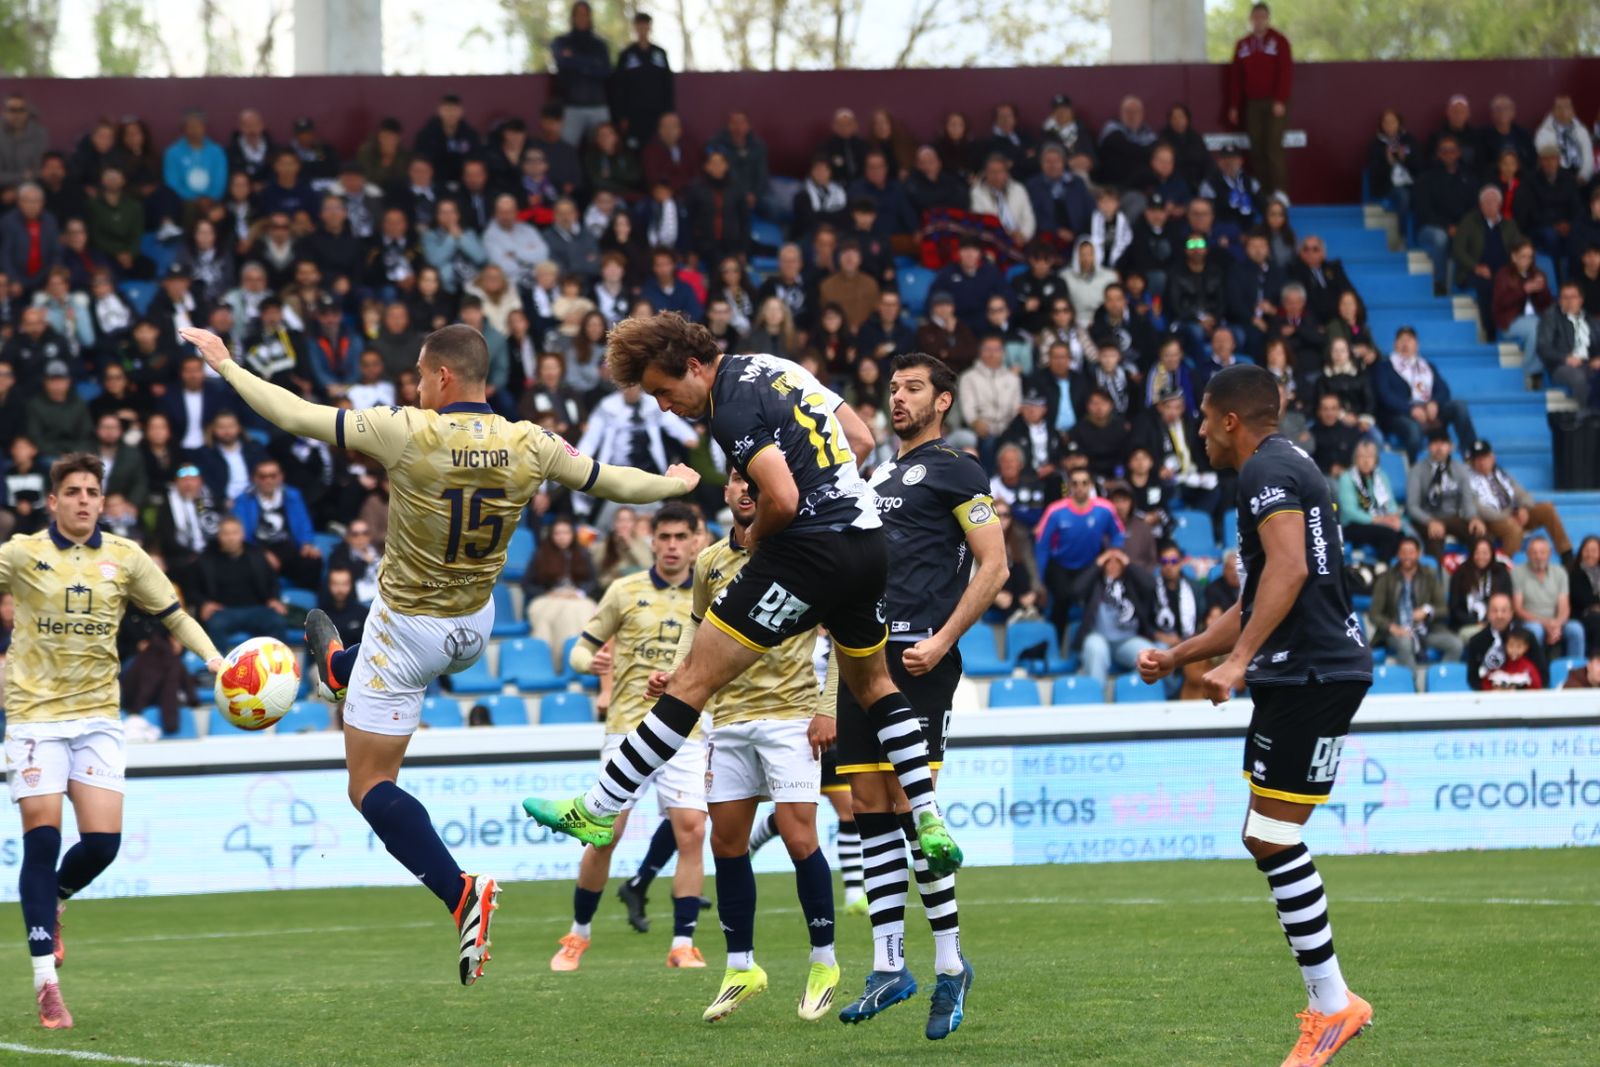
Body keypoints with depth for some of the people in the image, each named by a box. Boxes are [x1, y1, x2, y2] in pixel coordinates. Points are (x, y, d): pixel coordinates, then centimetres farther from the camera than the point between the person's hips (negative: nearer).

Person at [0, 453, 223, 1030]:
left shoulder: (125, 558, 5)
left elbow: (175, 616, 11)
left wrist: (212, 656, -3)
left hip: (97, 714, 3)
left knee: (103, 840, -7)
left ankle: (54, 903, 28)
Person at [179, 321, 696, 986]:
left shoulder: (407, 433, -26)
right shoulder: (529, 446, -14)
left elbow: (298, 416, -19)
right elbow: (610, 481, 2)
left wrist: (226, 366, -5)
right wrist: (676, 483, 23)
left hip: (406, 627, -6)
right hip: (474, 630, 6)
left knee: (370, 786, 1)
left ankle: (460, 893, -19)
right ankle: (338, 668, 75)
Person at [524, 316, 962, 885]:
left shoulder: (733, 407, -14)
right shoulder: (779, 369, 14)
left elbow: (782, 499, -22)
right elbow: (861, 440, 20)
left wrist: (756, 535, -2)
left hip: (808, 554, -9)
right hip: (867, 544, 9)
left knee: (694, 679, -5)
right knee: (874, 687, 27)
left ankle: (597, 811, -4)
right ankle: (931, 825, 24)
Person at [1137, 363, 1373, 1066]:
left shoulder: (1267, 469, -9)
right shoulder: (1282, 469, 25)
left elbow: (1288, 569, -25)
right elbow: (1252, 606, 32)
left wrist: (1238, 660, -28)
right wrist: (1175, 658, 34)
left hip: (1314, 676, -11)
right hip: (1298, 673, 11)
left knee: (1273, 838, -10)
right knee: (1266, 838, 11)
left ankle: (1332, 1003, -7)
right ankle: (1328, 1001, 12)